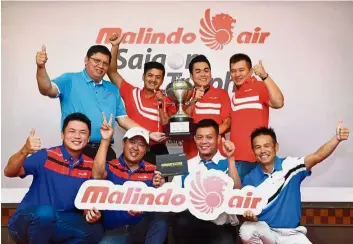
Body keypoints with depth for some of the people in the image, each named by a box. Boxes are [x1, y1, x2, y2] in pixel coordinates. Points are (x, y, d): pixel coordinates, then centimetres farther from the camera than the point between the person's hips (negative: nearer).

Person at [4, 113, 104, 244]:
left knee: (94, 230, -21)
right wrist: (24, 151, -40)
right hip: (26, 222, -4)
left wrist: (90, 213, -16)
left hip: (58, 223, 4)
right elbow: (9, 172, -20)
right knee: (45, 212, -37)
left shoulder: (90, 166, 2)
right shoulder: (46, 156, -10)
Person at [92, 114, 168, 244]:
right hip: (116, 229, -2)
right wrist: (105, 140, -20)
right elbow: (97, 175, -21)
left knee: (160, 214, -28)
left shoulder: (152, 170, 7)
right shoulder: (111, 166, 2)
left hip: (143, 227, 2)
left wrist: (159, 187, -21)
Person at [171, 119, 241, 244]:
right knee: (180, 220, -31)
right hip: (190, 222, 2)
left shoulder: (229, 164, 3)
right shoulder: (186, 165, 9)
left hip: (222, 225, -1)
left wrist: (230, 158, -19)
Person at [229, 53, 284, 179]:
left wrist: (265, 76, -28)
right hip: (235, 156, 7)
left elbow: (278, 103, -24)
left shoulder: (259, 87, -6)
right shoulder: (234, 95, 18)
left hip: (252, 157, -7)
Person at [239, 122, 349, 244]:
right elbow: (247, 208, 1)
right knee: (246, 231, -32)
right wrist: (249, 216, -23)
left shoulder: (289, 165, -6)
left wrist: (337, 138, -34)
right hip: (264, 230, -1)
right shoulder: (250, 179, -4)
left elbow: (317, 156, -18)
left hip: (291, 233, 1)